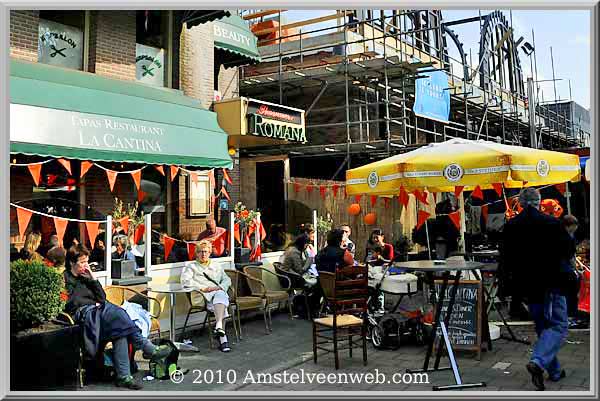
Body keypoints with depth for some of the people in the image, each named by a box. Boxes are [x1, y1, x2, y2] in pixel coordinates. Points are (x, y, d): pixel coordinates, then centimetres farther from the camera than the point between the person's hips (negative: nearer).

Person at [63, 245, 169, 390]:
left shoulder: (84, 278, 25)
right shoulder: (64, 278, 6)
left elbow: (102, 298, 18)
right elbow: (71, 302, -7)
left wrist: (93, 279, 9)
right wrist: (93, 303, -2)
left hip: (94, 310, 6)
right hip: (80, 313, -6)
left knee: (120, 329, -26)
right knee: (117, 313, -30)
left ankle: (123, 376, -33)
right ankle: (147, 348, -26)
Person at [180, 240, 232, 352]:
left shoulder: (217, 267, 33)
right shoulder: (191, 267, 23)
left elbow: (227, 280, 20)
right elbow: (185, 281, 2)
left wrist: (219, 287, -4)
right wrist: (202, 288, -10)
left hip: (219, 292, 3)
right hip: (202, 296, -3)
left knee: (220, 296, -38)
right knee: (221, 306, -36)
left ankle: (218, 326, -53)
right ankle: (223, 338, -45)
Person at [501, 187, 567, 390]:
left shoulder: (510, 226, -1)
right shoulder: (551, 222, -10)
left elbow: (504, 258, 2)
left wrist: (509, 277, 15)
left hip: (526, 284, 4)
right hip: (550, 283, -4)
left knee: (542, 327, 17)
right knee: (558, 326, 1)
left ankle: (555, 371, 24)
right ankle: (538, 362, -21)